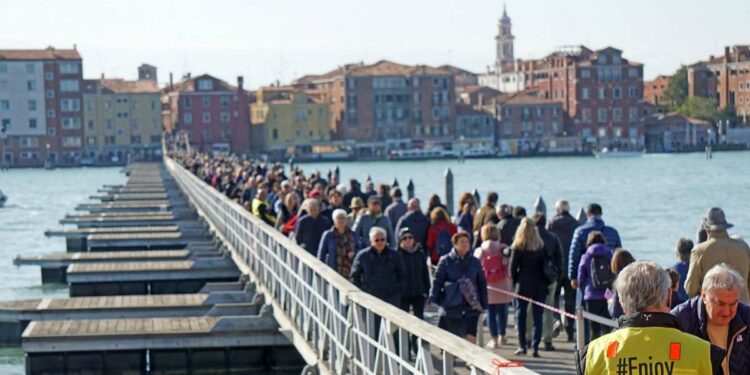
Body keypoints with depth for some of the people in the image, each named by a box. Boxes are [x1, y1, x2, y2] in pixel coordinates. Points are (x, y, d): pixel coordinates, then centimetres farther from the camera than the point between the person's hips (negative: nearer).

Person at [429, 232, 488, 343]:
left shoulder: (475, 262, 7)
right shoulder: (446, 261, -1)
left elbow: (482, 284, 11)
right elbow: (438, 281, -2)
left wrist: (484, 304, 9)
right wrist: (433, 299, -11)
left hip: (471, 307, 1)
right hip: (452, 307, -1)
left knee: (471, 338, -6)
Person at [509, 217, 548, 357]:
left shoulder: (517, 247, -7)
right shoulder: (541, 246, -1)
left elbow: (513, 267, -6)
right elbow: (545, 265, 0)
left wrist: (516, 281, 9)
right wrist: (544, 282, 7)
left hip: (523, 284, -2)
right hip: (539, 285, 2)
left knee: (521, 315, 9)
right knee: (537, 316, 6)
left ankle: (522, 346, 7)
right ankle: (535, 347, 1)